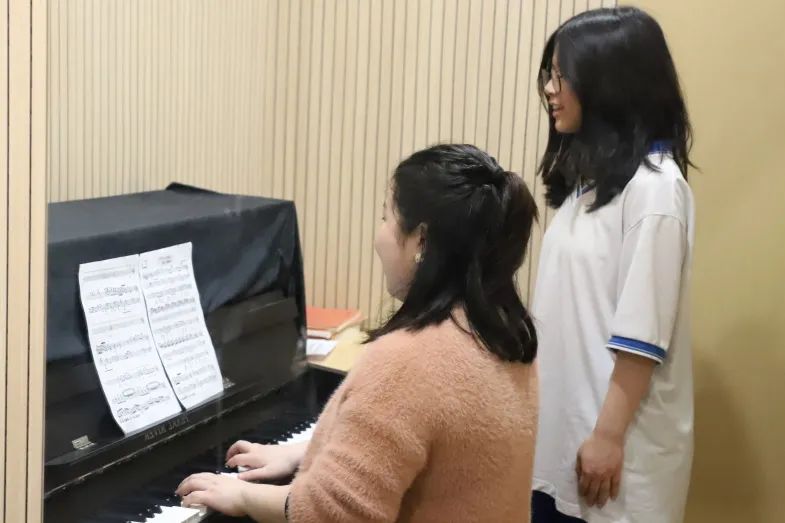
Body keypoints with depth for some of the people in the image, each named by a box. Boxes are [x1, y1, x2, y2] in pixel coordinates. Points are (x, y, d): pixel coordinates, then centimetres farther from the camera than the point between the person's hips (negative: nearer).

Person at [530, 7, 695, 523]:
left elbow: (643, 331, -18)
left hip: (614, 432, -8)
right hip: (561, 420, 8)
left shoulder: (653, 186, -16)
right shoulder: (591, 176, 10)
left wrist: (610, 435, -17)